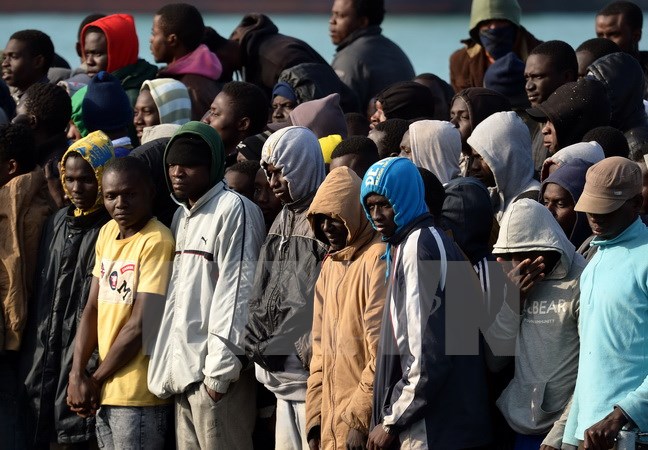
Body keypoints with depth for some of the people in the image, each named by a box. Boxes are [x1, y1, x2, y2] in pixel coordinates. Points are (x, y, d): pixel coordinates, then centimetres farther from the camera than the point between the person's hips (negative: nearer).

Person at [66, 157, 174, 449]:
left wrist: (95, 380, -7)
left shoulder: (156, 241, -14)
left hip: (138, 395, -7)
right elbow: (92, 309, 10)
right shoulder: (107, 233, 10)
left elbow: (140, 326, -15)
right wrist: (77, 375, -1)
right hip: (105, 392, 7)